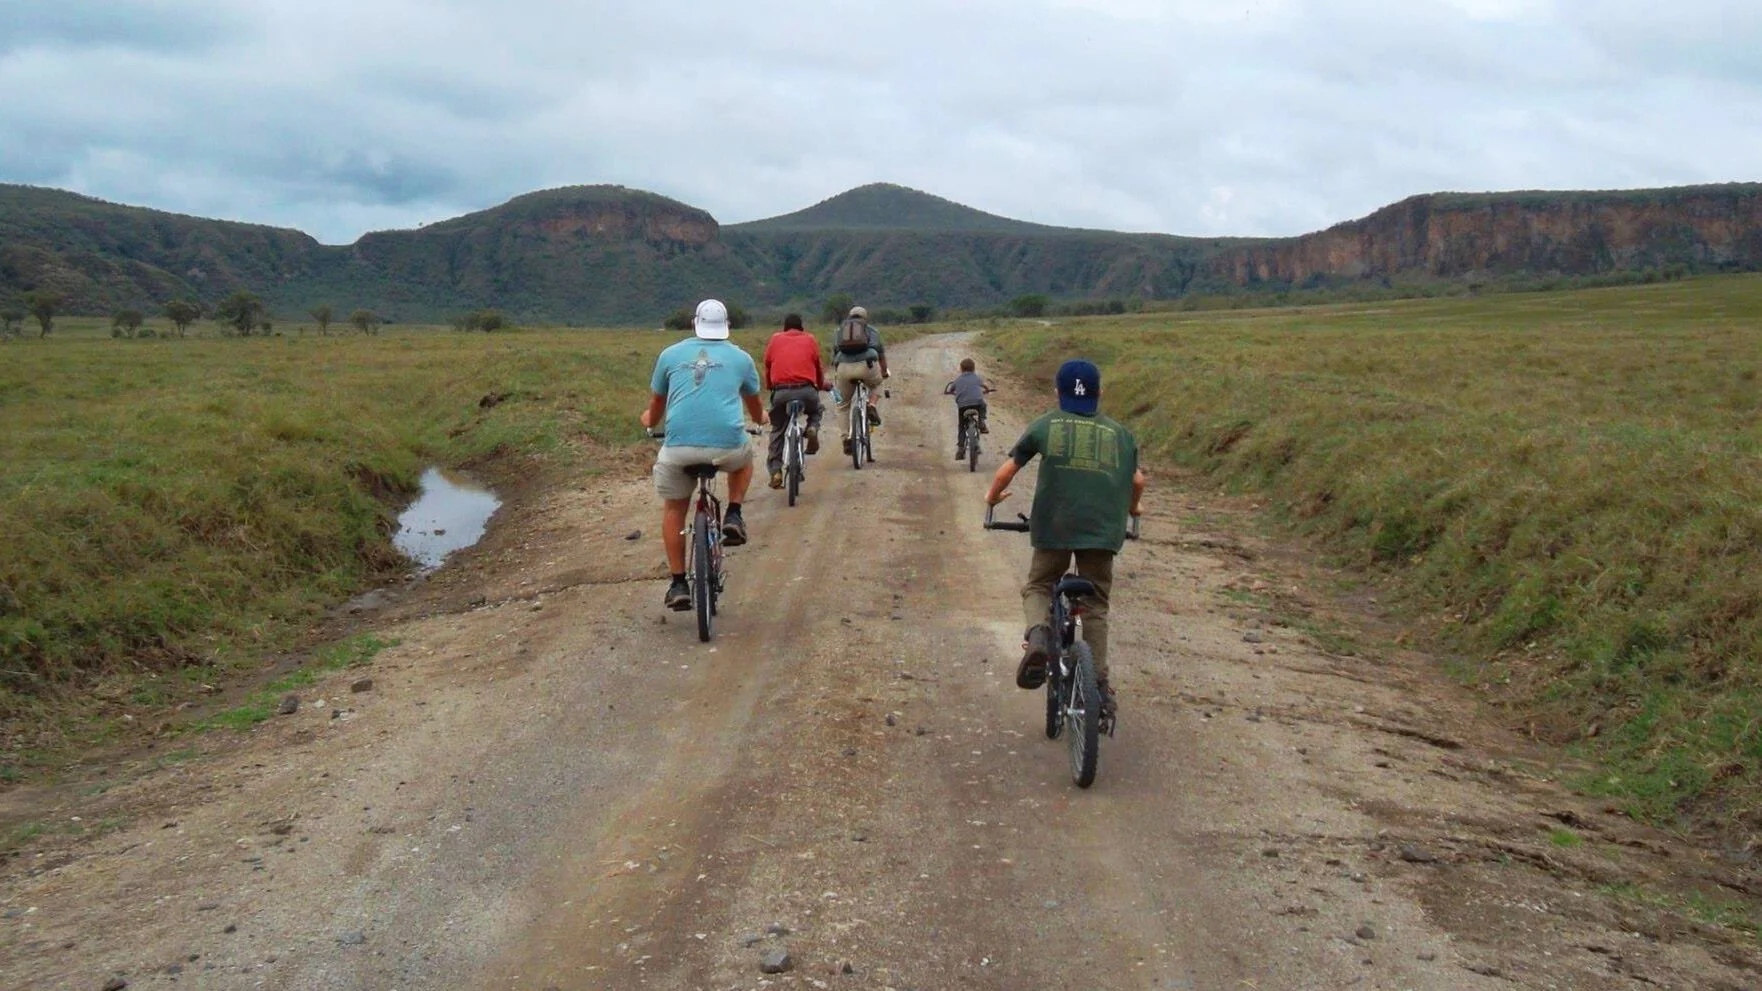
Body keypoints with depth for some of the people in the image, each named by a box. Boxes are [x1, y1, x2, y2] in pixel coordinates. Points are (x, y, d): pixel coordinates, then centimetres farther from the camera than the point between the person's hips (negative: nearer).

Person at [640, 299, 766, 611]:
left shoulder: (671, 355, 15)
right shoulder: (740, 357, 15)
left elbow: (656, 405, 28)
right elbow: (754, 404, 33)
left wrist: (650, 420, 52)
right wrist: (759, 419, 58)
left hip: (680, 443, 0)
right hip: (727, 443, 0)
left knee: (673, 509, 20)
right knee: (744, 459, 36)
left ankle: (678, 585, 16)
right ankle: (733, 517, 18)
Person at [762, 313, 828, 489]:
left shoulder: (775, 339, 18)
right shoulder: (810, 339, 17)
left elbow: (767, 365, 19)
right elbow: (818, 366, 21)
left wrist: (770, 386, 34)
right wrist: (822, 385, 38)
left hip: (781, 391, 0)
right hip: (806, 390, 0)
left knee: (777, 431, 16)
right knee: (816, 411, 31)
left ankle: (775, 471, 6)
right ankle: (812, 428, -2)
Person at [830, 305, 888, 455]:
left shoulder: (839, 331, 28)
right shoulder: (872, 330, 25)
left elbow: (834, 355, 32)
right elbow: (881, 354, 32)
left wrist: (835, 375, 46)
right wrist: (885, 372, 47)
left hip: (843, 368, 1)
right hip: (866, 365, -1)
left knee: (843, 405, 18)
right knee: (876, 385, 33)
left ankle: (846, 438, 9)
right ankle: (871, 406, 7)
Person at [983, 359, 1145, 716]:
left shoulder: (1045, 426, 11)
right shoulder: (1120, 433, 16)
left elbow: (1008, 469, 13)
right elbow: (1137, 480, 18)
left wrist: (993, 496, 33)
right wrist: (1132, 508, 40)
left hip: (1054, 526, -1)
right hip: (1103, 529, 1)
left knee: (1037, 586, 18)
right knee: (1095, 606, 12)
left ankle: (1038, 633, -14)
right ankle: (1100, 686, 7)